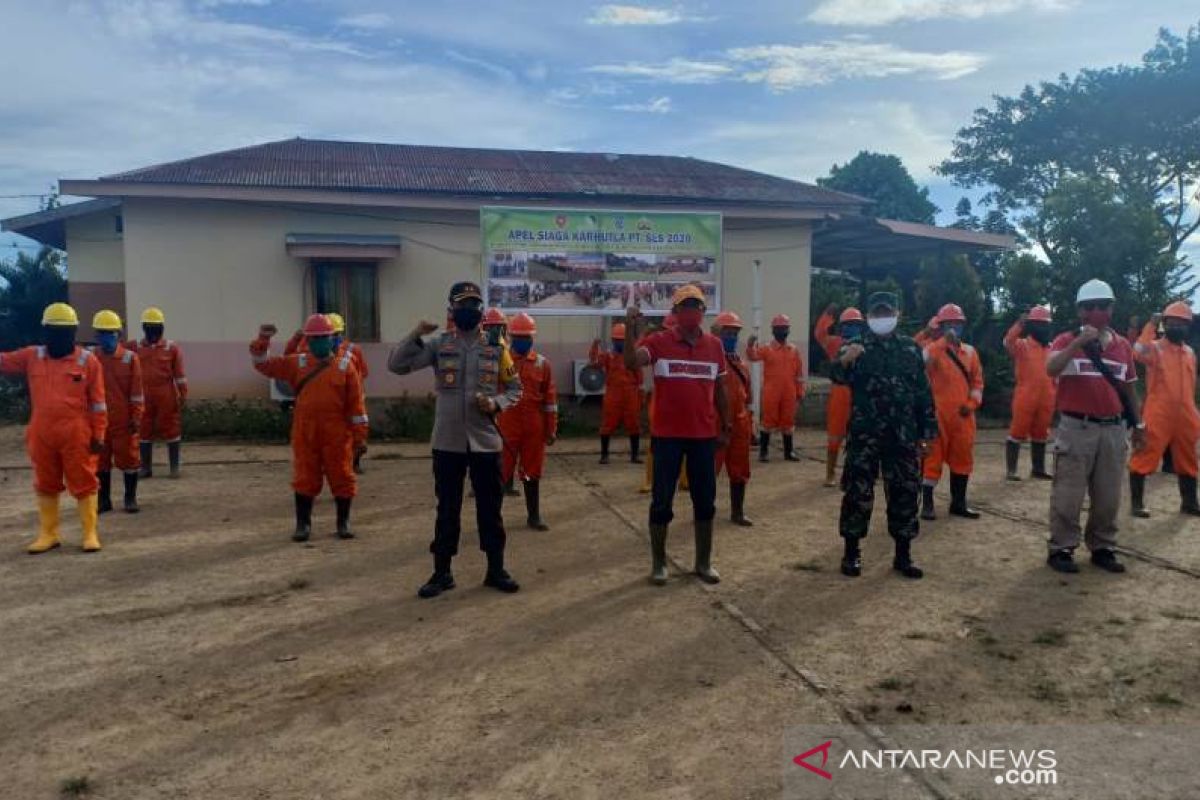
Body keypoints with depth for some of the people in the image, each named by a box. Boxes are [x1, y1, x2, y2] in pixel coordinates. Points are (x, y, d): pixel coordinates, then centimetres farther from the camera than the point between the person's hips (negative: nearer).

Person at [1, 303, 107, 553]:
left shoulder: (88, 361, -4)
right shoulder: (31, 357, 5)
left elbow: (97, 402, -3)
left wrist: (98, 434, -5)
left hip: (76, 436, -4)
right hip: (41, 435, 4)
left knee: (83, 484, 2)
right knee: (45, 485, 13)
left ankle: (90, 533, 11)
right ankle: (48, 534, 25)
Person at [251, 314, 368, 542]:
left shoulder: (345, 365, 1)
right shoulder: (296, 363, 7)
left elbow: (356, 403, 0)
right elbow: (263, 364, 7)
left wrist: (360, 436, -2)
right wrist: (262, 340, -11)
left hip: (337, 435, -1)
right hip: (305, 434, 2)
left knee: (341, 477, 4)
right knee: (305, 478, 6)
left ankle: (343, 523, 18)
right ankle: (303, 523, 18)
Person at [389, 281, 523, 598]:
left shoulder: (496, 348, 2)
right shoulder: (439, 345, 1)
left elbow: (515, 389, 7)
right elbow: (397, 365, -4)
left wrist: (496, 403, -12)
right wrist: (415, 334, -15)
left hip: (485, 440, 0)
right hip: (448, 441, 0)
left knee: (490, 508, 9)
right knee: (447, 509, 8)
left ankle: (496, 569, 22)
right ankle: (442, 572, 20)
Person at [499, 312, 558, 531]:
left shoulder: (543, 363, 3)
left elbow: (550, 397, 5)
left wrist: (551, 428, 4)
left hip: (534, 427, 2)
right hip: (506, 425, -2)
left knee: (533, 473, 11)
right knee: (501, 472, 4)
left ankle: (534, 515, 22)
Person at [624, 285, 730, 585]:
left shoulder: (715, 345, 5)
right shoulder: (659, 342, -6)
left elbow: (719, 390, 13)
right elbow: (631, 363, -24)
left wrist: (725, 428, 16)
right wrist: (632, 332, -38)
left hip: (704, 435, 3)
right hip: (667, 434, -3)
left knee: (705, 500, 11)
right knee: (662, 500, 5)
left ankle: (704, 562, 26)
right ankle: (658, 562, 20)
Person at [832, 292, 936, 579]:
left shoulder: (911, 348, 9)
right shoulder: (854, 346, 2)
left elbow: (923, 392, 11)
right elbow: (840, 377, -16)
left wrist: (927, 432, 7)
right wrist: (843, 362, -39)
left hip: (903, 435, 3)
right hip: (864, 433, -2)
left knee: (905, 493, 7)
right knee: (858, 492, 0)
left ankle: (903, 555, 19)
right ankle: (851, 552, 13)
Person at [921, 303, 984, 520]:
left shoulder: (970, 351, 12)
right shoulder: (933, 349, -3)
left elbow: (977, 381, 14)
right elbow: (923, 362, -27)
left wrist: (972, 403, 1)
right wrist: (944, 341, -26)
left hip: (963, 415, 5)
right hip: (937, 414, -5)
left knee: (962, 457, 11)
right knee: (933, 457, -2)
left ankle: (958, 503, 22)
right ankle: (927, 503, 5)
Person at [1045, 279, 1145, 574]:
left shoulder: (1123, 345, 11)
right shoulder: (1067, 340, -2)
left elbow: (1128, 389, 19)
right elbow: (1051, 369, -22)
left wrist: (1138, 424, 19)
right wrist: (1079, 342, -28)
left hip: (1113, 430, 5)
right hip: (1077, 428, -4)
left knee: (1108, 496, 11)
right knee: (1068, 495, -2)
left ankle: (1102, 548, 24)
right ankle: (1061, 549, 8)